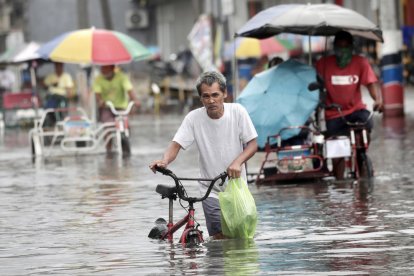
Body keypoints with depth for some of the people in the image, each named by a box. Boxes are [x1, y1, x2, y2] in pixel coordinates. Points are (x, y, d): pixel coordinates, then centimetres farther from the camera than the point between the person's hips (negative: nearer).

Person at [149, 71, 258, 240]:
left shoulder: (237, 112, -7)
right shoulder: (194, 118, -9)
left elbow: (252, 144, -5)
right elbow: (176, 144, -13)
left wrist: (237, 162, -24)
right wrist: (165, 161, -35)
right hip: (212, 192, -1)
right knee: (220, 238, -10)